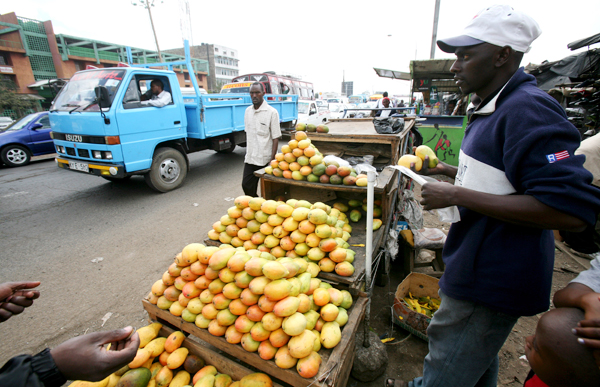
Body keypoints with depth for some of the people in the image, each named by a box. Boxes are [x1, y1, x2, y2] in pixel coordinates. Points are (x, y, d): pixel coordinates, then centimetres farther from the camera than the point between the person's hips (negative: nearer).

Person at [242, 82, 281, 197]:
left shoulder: (272, 112, -8)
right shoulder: (248, 111, 10)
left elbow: (275, 138, -10)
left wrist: (272, 159, -15)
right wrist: (247, 153, 16)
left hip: (265, 159, -5)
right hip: (250, 158, 6)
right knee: (246, 185, 8)